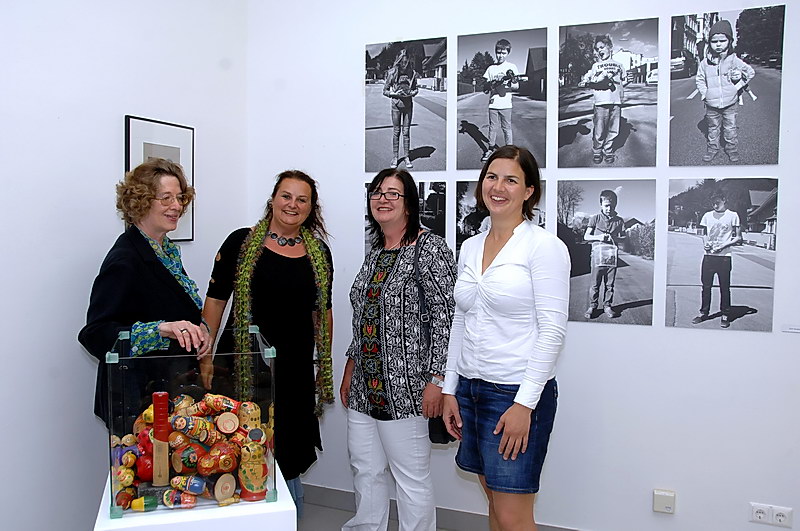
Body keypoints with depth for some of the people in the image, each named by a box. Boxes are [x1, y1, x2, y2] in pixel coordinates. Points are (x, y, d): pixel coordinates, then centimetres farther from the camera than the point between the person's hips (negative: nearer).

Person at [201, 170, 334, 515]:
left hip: (295, 368, 3)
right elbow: (215, 300, -2)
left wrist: (325, 366, 11)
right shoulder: (241, 242, -3)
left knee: (289, 456, 12)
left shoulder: (319, 252, 7)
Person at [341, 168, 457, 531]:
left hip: (404, 390, -8)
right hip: (363, 387, 8)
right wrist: (350, 367, 18)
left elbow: (446, 317, -14)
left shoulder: (430, 249, -10)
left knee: (412, 480, 4)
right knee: (366, 473, 17)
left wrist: (436, 379, -18)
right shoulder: (375, 253, 14)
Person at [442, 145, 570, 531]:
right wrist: (450, 389, 10)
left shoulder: (544, 246, -10)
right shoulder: (470, 247, 10)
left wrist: (524, 404, -17)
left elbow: (552, 331, -14)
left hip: (518, 393, -6)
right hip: (470, 388, 6)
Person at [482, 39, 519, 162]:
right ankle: (491, 149, 20)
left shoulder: (511, 67, 2)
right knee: (492, 127, 9)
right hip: (493, 103, 3)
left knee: (507, 128, 2)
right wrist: (491, 85, -12)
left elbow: (516, 86, 1)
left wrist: (506, 85, -16)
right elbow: (485, 86, 10)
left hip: (505, 104, -3)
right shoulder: (491, 68, 10)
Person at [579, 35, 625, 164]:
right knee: (599, 130, -6)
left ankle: (608, 151, 16)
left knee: (613, 131, 3)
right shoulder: (596, 65, 11)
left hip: (616, 102, 2)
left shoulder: (618, 65, 17)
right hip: (601, 102, -2)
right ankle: (596, 152, 8)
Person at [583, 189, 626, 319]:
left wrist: (615, 239, -7)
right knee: (595, 283, -2)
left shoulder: (619, 221, 10)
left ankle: (607, 306, 15)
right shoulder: (595, 219, 4)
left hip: (612, 255, 2)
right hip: (598, 254, -2)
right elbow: (586, 236, 5)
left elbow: (623, 238, 14)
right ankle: (592, 306, 8)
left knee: (610, 283, 5)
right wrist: (599, 237, -12)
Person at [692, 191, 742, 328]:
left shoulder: (733, 216, 1)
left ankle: (725, 315, 10)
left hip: (724, 256, -3)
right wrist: (705, 243, -2)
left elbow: (738, 238, 0)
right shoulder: (707, 215, 11)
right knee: (706, 286, 6)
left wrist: (723, 246, -14)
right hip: (708, 255, 3)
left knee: (724, 287, 2)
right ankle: (703, 313, 17)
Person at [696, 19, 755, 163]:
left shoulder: (734, 60, -7)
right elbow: (699, 79, 10)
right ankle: (712, 149, 31)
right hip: (711, 106, 1)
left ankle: (732, 151, 24)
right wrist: (704, 93, -1)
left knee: (730, 129, 9)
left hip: (730, 104, -1)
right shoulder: (705, 63, -5)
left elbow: (750, 72, 5)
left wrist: (738, 86, -2)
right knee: (712, 128, 14)